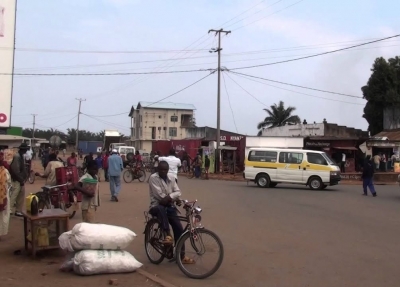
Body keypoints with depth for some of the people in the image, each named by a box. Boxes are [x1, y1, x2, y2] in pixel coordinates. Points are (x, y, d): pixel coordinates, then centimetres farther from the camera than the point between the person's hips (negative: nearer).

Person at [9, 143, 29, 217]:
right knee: (14, 195, -8)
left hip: (20, 179, 10)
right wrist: (21, 180, -19)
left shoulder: (21, 156, 14)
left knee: (21, 195, 13)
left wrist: (22, 179, 14)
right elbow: (15, 170, -23)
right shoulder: (17, 156, -17)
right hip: (17, 180, -10)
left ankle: (18, 211, 20)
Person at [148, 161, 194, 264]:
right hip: (157, 206, -5)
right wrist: (175, 199, -16)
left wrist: (169, 197, -19)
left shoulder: (171, 177, 7)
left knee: (179, 228, -8)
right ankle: (167, 235, -36)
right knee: (161, 209, -42)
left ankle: (181, 256, 2)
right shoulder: (153, 178, -10)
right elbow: (160, 196, -17)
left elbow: (178, 192, 2)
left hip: (169, 206, 5)